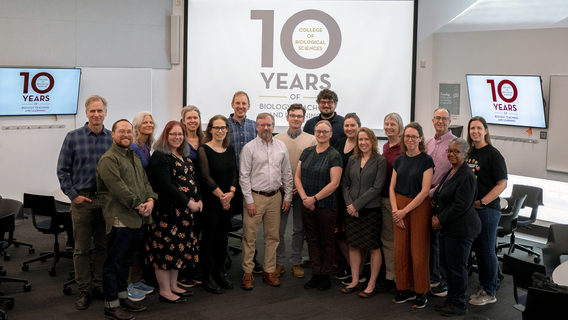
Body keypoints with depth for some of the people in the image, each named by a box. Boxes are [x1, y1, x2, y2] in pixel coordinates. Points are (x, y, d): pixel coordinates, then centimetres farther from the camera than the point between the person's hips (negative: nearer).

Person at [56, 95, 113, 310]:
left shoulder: (113, 138, 3)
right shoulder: (73, 137, -1)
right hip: (82, 199, -2)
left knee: (103, 246, 11)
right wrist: (73, 195, -6)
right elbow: (62, 170, 0)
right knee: (82, 248, 4)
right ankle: (84, 290, 13)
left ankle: (100, 286, 22)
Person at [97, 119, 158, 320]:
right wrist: (138, 205, -16)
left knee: (126, 262, 19)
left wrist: (150, 200, -3)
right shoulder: (108, 159, -11)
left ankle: (122, 297, 30)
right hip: (120, 219, -9)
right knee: (114, 264, 1)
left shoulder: (134, 158, 19)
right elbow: (118, 187, -19)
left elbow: (145, 181, 16)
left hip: (138, 219, 9)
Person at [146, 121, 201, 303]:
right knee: (166, 248, -3)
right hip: (168, 211, -9)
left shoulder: (185, 156, 16)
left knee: (179, 247, 14)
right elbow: (166, 185, -20)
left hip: (185, 211, 9)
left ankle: (173, 286, 25)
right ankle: (164, 291, 7)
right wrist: (188, 202, -18)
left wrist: (198, 200, 2)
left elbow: (193, 179, 18)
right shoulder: (160, 156, -12)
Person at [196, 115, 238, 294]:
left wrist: (231, 193, -7)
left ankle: (219, 272, 23)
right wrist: (221, 195, -13)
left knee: (223, 237, 11)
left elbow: (234, 173, 8)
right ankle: (207, 277, 11)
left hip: (227, 200, 6)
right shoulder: (204, 149, -9)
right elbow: (206, 177, -15)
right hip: (211, 200, -6)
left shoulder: (230, 150, 10)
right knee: (208, 237, 2)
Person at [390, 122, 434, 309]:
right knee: (400, 251, 6)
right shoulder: (399, 160, 8)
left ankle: (421, 293, 14)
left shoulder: (426, 160, -7)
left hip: (418, 207, -5)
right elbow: (392, 187, 7)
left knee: (418, 252, 0)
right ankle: (405, 290, 20)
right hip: (399, 208, 5)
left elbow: (424, 191, -12)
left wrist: (404, 211, -14)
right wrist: (395, 211, -7)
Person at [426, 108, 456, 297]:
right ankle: (433, 276, 26)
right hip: (428, 197, 7)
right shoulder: (428, 143, 13)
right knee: (430, 237, 13)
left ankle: (446, 281, 9)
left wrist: (433, 192, -15)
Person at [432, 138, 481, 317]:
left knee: (457, 267, 0)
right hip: (447, 228, 9)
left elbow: (461, 206, -21)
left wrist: (441, 220, -15)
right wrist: (435, 216, 4)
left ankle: (459, 305, 12)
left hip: (460, 229, -9)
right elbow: (440, 198, 20)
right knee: (449, 265, 16)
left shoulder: (467, 176, -16)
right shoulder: (450, 172, 14)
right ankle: (451, 299, 27)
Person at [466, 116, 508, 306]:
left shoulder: (492, 154, -10)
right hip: (470, 209, 7)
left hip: (487, 209, -7)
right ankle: (483, 288, 25)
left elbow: (502, 184, -14)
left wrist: (482, 202, -16)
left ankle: (489, 293, 10)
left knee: (487, 251, 0)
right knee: (478, 249, 13)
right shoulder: (469, 153, 12)